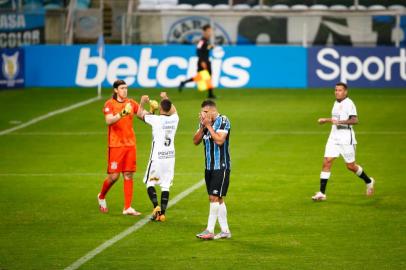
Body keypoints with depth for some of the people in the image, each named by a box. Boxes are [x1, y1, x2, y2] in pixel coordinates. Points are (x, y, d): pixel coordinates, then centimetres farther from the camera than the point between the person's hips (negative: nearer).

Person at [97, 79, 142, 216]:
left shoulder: (131, 103, 8)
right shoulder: (109, 104, -5)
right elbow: (109, 121, -21)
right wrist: (122, 114, -36)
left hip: (130, 143, 4)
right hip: (115, 144, -4)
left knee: (128, 175, 1)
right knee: (114, 176, -3)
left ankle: (127, 207, 3)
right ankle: (101, 196, 25)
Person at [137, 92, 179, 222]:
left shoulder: (156, 119, -13)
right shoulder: (174, 119, 0)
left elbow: (140, 113, 3)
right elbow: (173, 110, 26)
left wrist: (142, 101, 21)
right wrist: (166, 98, 41)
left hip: (157, 156, -4)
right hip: (170, 156, 4)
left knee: (149, 182, 9)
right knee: (165, 186, 7)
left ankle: (156, 206, -10)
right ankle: (162, 212, 2)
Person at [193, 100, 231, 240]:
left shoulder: (223, 121, -11)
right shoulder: (204, 123, 10)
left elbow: (219, 140, -23)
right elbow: (196, 141, 5)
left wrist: (209, 126, -17)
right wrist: (202, 127, -8)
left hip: (221, 166, -8)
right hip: (209, 166, 8)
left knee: (215, 198, -11)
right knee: (218, 199, 9)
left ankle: (209, 230, -10)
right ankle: (225, 231, 14)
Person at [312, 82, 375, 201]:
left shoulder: (348, 103, -13)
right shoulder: (336, 103, 13)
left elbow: (355, 120, -25)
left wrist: (340, 122, -33)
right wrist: (326, 120, 28)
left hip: (346, 139, -7)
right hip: (334, 138, 7)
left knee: (350, 166, 3)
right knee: (326, 162, -6)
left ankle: (369, 181, 31)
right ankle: (321, 193, -8)